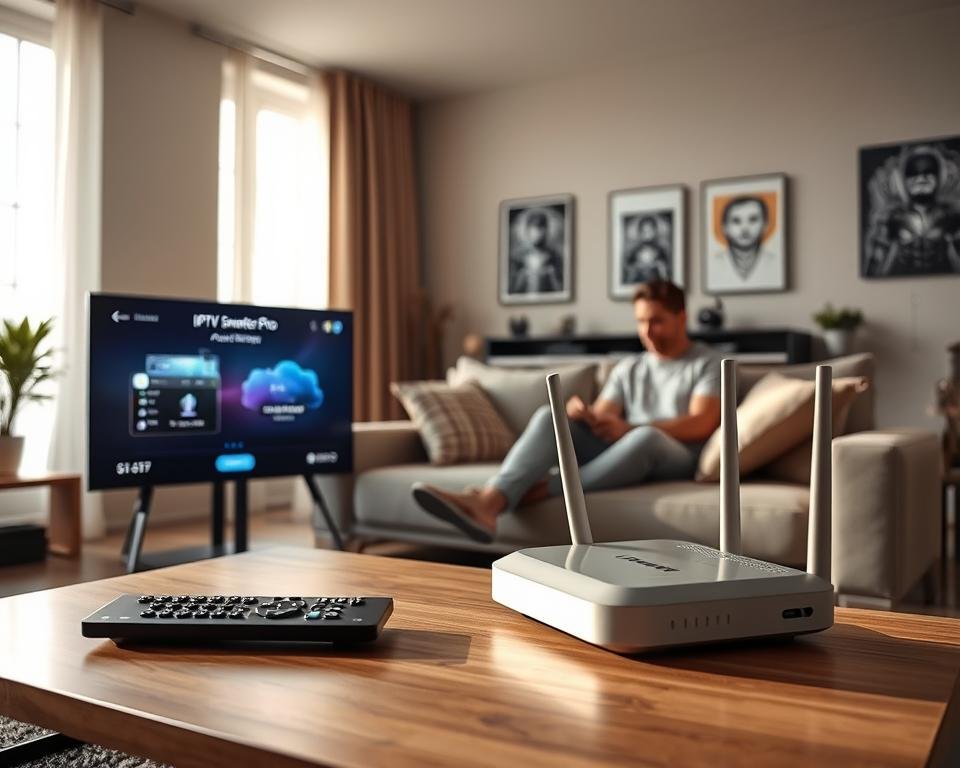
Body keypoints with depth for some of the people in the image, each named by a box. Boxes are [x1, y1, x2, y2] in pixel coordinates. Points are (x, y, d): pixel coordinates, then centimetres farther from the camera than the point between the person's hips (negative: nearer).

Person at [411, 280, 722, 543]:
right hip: (618, 452, 4)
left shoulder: (708, 363, 7)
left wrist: (629, 429, -21)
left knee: (645, 437, -40)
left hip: (676, 459, -4)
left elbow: (701, 424, -9)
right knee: (550, 415, -21)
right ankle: (489, 501, -46)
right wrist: (579, 413, -16)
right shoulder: (628, 368, 22)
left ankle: (538, 492, -38)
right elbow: (600, 417, 10)